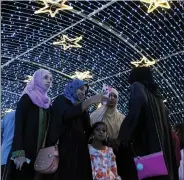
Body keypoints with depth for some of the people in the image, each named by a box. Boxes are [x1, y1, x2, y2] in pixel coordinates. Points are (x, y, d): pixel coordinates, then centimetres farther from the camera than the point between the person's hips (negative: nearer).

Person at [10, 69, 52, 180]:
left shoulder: (47, 103, 16)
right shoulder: (27, 98, -3)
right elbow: (19, 125, -12)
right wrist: (19, 153, -22)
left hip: (39, 153, 6)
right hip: (25, 151, -6)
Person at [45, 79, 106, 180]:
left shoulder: (81, 108, 20)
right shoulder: (61, 100, 5)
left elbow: (88, 129, 10)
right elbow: (66, 115, -19)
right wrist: (90, 102, -24)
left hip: (79, 151, 6)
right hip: (63, 149, -5)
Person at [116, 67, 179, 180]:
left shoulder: (138, 87, 3)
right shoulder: (156, 96, 22)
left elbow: (133, 115, -13)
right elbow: (166, 129, 19)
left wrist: (120, 139, -13)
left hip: (143, 145, -7)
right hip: (161, 146, 8)